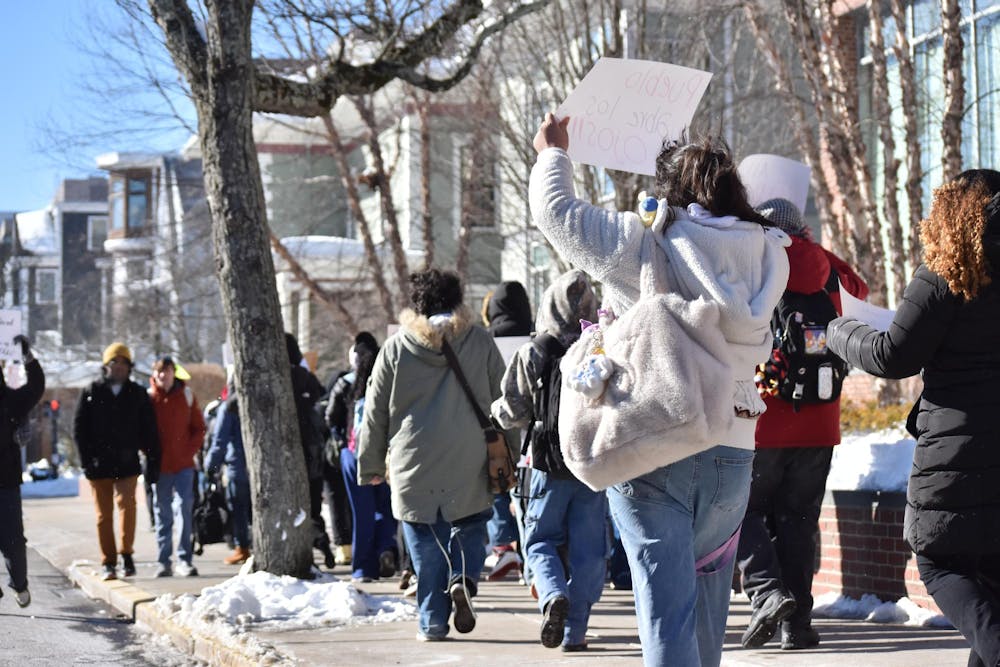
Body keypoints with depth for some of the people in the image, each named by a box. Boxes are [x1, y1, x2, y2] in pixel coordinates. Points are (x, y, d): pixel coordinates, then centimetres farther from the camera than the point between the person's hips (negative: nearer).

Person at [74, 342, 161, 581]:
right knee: (104, 514, 4)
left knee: (126, 503, -18)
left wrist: (152, 461, 3)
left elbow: (149, 431, 9)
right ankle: (107, 562, 11)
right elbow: (79, 427, 3)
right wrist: (87, 460, -6)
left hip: (127, 463, 0)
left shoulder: (138, 394, 7)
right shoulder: (91, 392, 4)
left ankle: (126, 552, -5)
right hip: (99, 464, 0)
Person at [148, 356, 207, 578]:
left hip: (184, 464, 0)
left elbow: (198, 428, 8)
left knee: (185, 509, -6)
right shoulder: (148, 398, 1)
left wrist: (190, 450, -3)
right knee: (163, 513, 5)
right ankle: (163, 561, 8)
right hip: (160, 466, 0)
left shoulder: (186, 395, 4)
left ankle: (184, 559, -3)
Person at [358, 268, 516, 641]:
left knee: (426, 544, 6)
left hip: (414, 467, 0)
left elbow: (375, 412, 7)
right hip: (469, 465, 0)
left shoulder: (395, 348, 4)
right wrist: (507, 457, 16)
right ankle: (463, 579, -13)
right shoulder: (480, 343, 5)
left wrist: (370, 465, 15)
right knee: (469, 527, 14)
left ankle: (433, 622, 4)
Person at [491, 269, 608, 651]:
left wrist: (496, 409, 19)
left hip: (549, 465, -1)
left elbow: (512, 415, -3)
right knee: (588, 548, 8)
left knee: (540, 540, 12)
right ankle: (575, 630, 6)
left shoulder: (533, 355, -5)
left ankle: (553, 595, -17)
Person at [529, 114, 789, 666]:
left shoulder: (640, 242, -9)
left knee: (666, 601, -5)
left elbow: (555, 211, -3)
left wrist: (553, 152, 20)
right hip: (731, 449, 4)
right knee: (707, 598, 19)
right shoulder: (764, 254, 3)